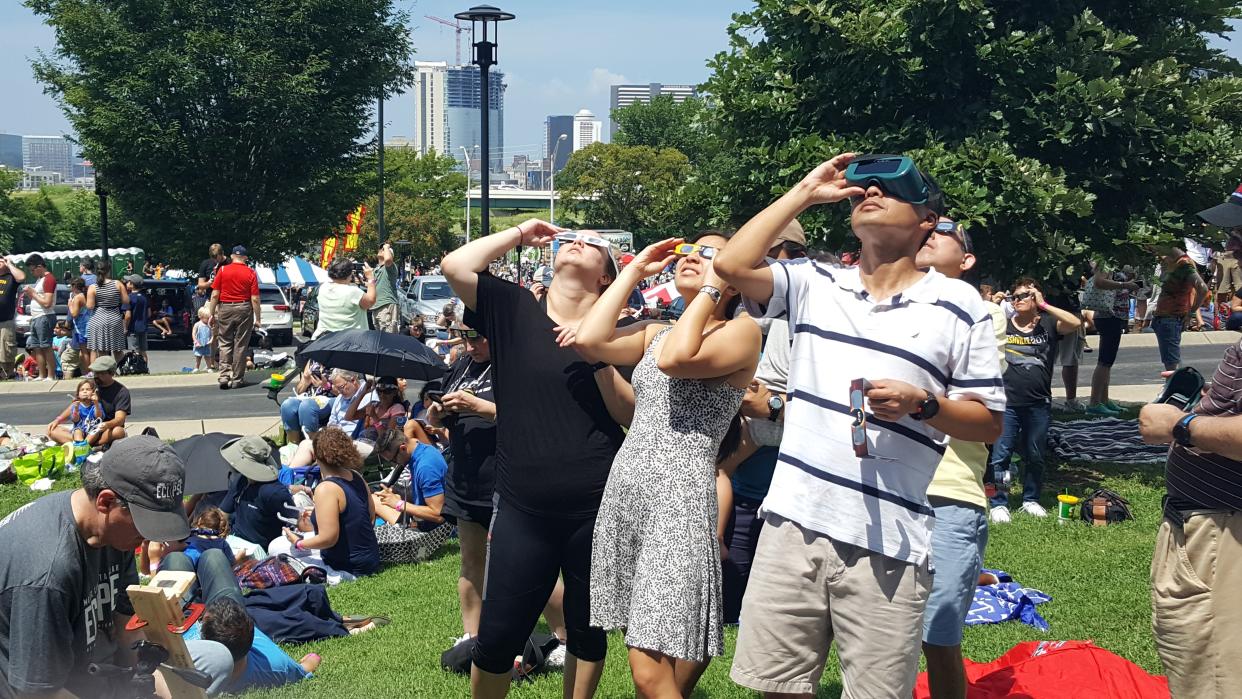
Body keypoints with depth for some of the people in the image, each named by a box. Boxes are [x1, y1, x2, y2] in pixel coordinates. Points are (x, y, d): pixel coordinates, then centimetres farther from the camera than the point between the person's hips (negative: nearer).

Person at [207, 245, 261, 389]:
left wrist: (212, 314, 4)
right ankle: (237, 379, 8)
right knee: (240, 345, 6)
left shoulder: (223, 270, -1)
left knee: (225, 343, 10)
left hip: (225, 308, 1)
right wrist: (258, 318, 0)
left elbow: (215, 294, -3)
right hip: (244, 309, -1)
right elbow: (255, 299, -6)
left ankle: (224, 376, -2)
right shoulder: (251, 273, -3)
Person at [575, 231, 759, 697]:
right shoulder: (656, 333, 19)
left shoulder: (741, 331, -1)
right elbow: (588, 340, 2)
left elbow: (675, 360, -19)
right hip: (624, 490, 7)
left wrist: (710, 288, -8)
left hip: (679, 498, -7)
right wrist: (634, 271, 11)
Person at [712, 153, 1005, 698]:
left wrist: (922, 403, -15)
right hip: (794, 524, 3)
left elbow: (989, 422, 4)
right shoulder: (814, 284, 10)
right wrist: (804, 193, 2)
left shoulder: (959, 307, 3)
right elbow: (732, 266, -6)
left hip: (887, 543, -2)